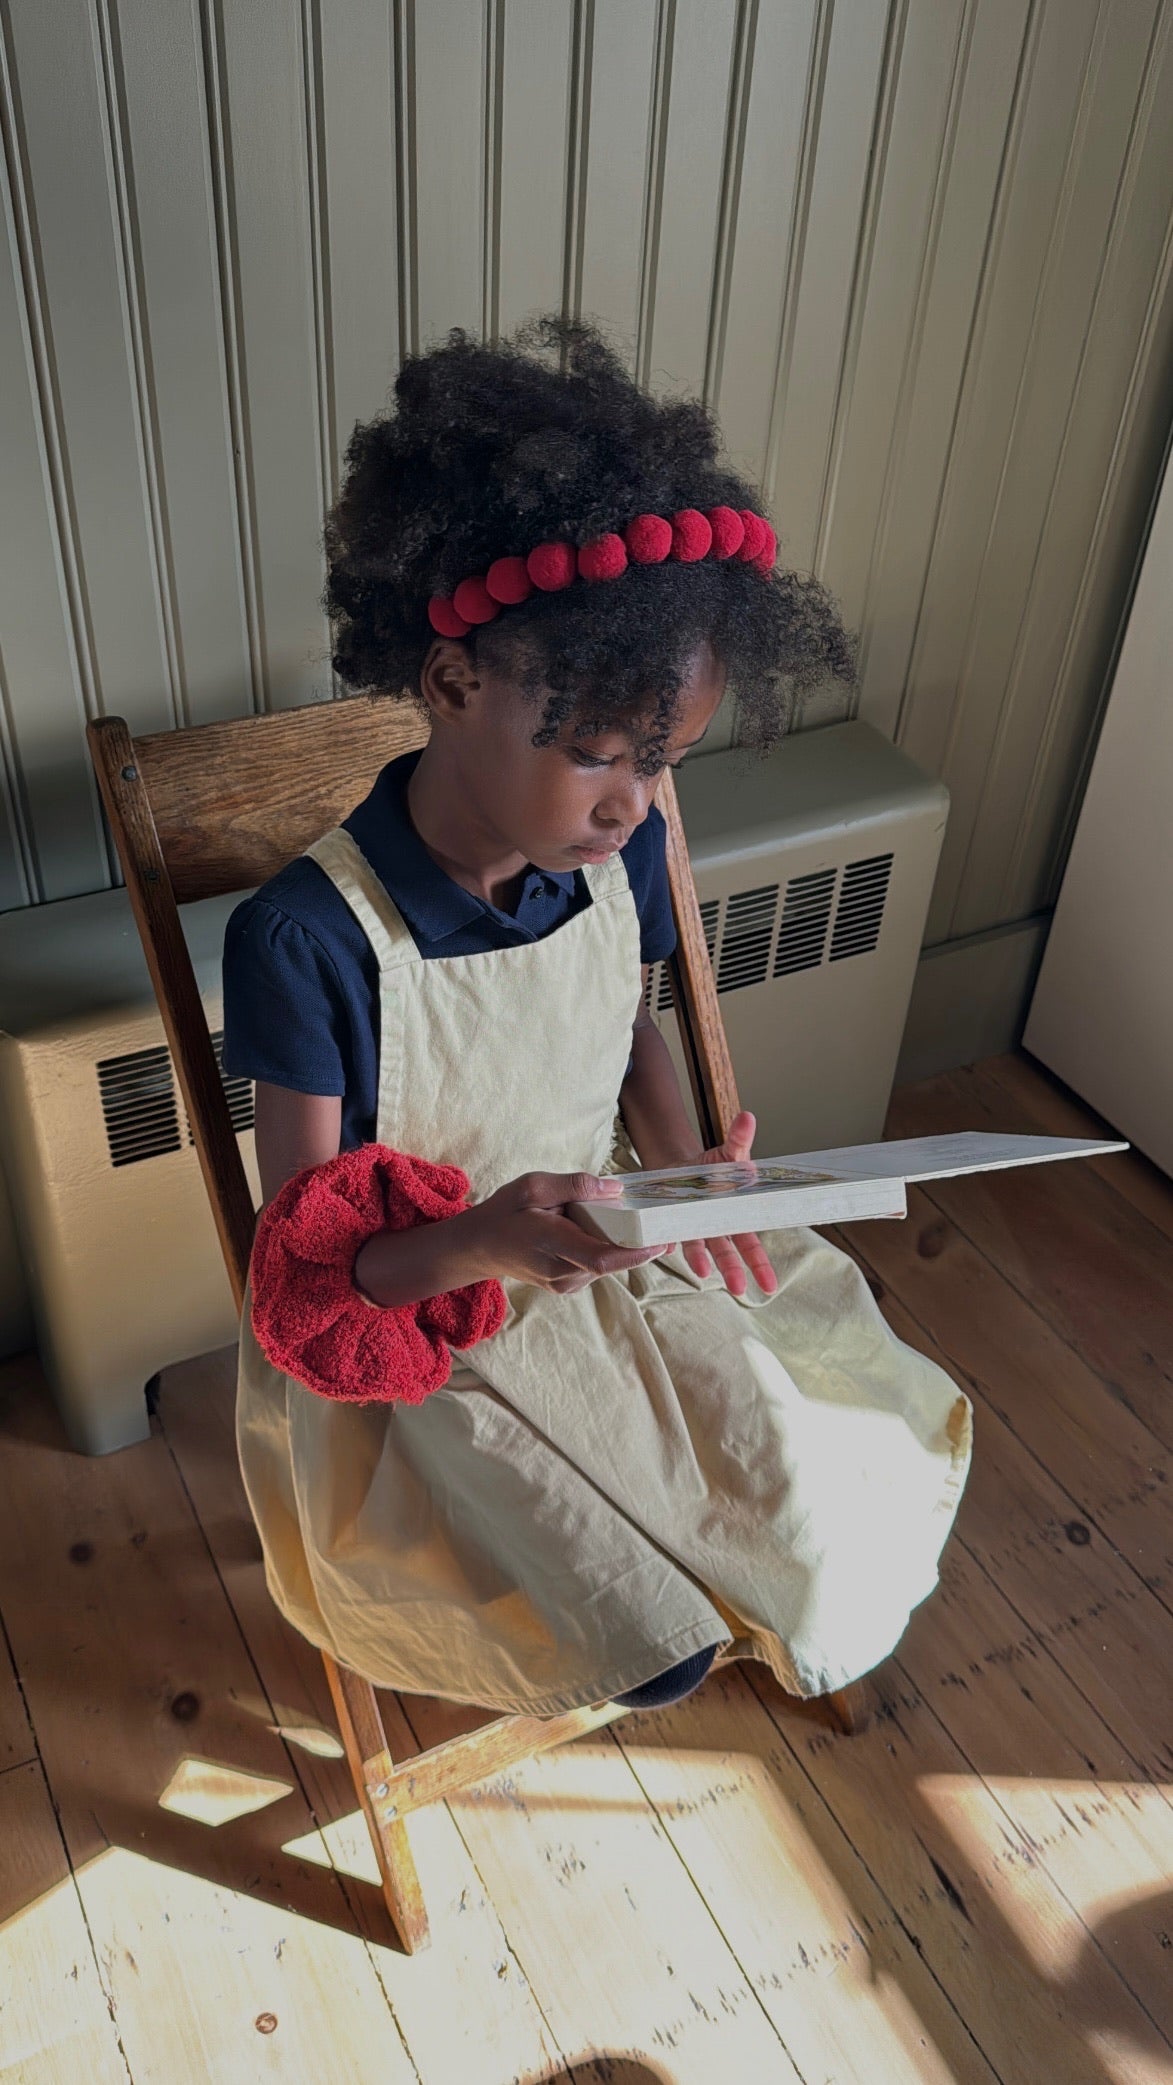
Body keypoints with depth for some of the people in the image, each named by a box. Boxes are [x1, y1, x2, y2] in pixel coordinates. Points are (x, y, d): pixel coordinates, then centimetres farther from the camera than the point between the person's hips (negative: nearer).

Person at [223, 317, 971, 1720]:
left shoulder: (618, 855, -11)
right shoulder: (308, 940, -27)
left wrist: (689, 1171, -9)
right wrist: (483, 1243, -40)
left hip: (613, 1255, 5)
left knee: (862, 1472, -3)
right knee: (647, 1644, -15)